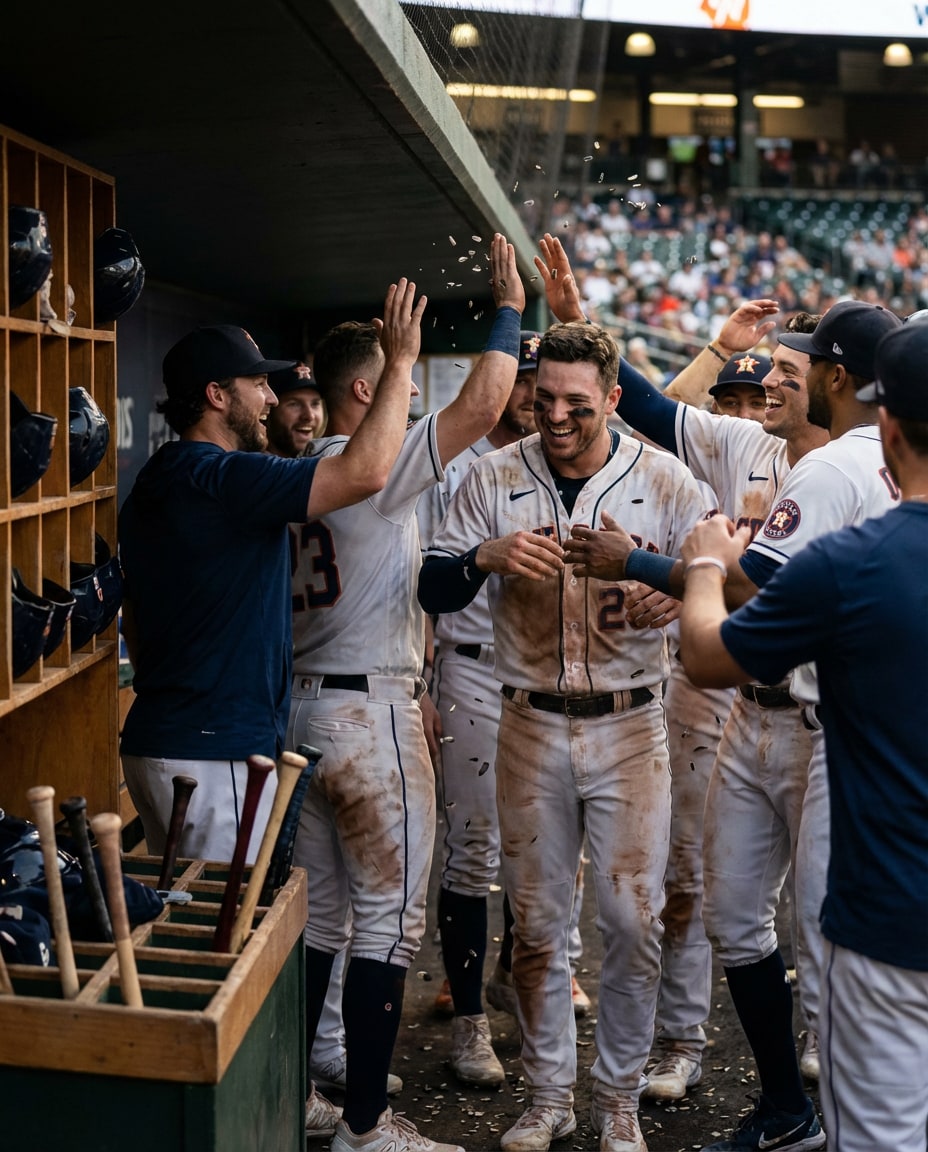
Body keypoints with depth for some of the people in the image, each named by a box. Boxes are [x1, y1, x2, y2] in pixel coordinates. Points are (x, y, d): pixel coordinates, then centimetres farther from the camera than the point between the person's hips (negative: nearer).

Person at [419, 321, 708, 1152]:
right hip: (531, 727, 1)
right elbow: (434, 591, 1)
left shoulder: (663, 481, -2)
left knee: (633, 922, 2)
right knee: (535, 923, 9)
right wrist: (485, 556, -20)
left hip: (629, 726, -1)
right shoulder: (495, 478, 1)